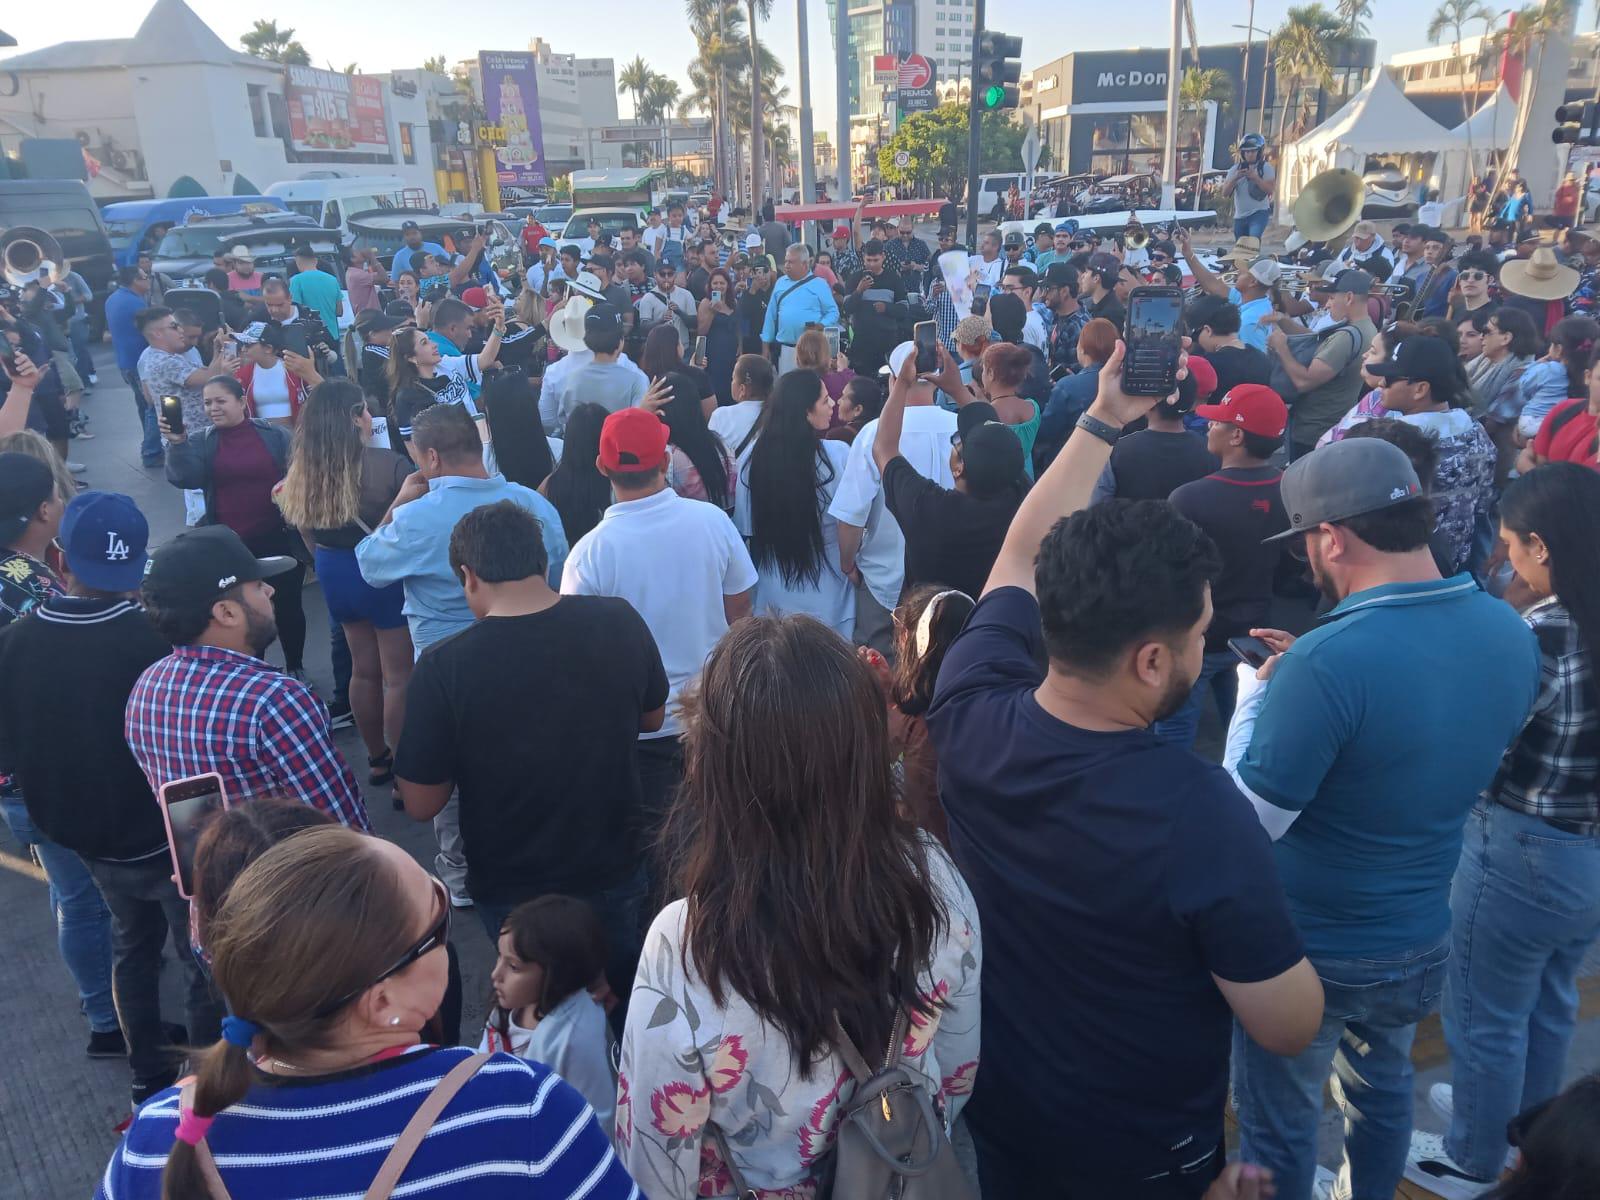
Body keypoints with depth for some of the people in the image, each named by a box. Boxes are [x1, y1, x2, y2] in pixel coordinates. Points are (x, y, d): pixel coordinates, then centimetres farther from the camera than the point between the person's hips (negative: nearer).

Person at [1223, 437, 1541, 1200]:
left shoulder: (1326, 663, -32)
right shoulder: (1512, 635, -9)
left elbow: (1249, 823, -22)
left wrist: (1257, 692, -11)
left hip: (1306, 951, -7)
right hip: (1421, 940, 7)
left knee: (1278, 1134, 16)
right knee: (1384, 1089, 32)